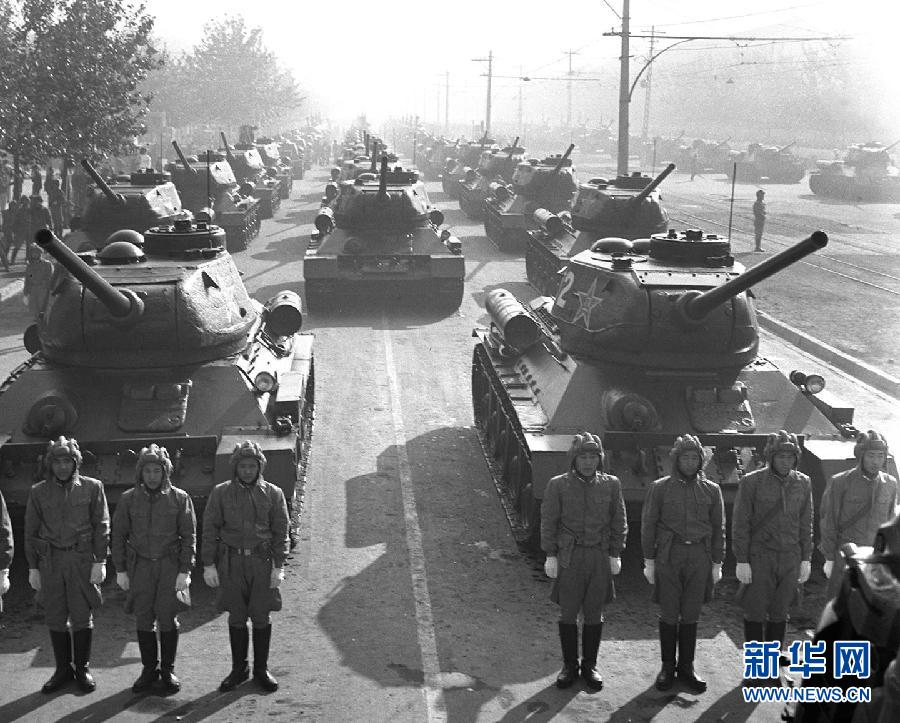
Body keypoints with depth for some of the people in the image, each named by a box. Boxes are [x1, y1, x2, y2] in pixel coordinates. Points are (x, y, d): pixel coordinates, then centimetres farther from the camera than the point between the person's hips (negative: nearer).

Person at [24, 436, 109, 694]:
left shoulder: (92, 487, 1)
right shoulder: (39, 492, 5)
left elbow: (101, 526, 0)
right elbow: (31, 531, 8)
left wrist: (100, 561, -6)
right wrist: (33, 568, 4)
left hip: (82, 559, -2)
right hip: (50, 561, 2)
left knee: (82, 617, 2)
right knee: (55, 618, 6)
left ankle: (83, 668, 16)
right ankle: (63, 669, 19)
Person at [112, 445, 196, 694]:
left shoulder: (179, 498, -1)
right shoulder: (128, 499, 2)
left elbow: (189, 536, 0)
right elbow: (118, 536, 7)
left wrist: (184, 571, -6)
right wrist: (120, 570, 2)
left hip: (169, 565, -1)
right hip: (139, 566, 1)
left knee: (168, 619, 1)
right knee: (143, 620, 5)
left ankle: (168, 670, 15)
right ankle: (149, 669, 18)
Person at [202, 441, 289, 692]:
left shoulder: (273, 494, 1)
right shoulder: (221, 493, 2)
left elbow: (280, 532, 3)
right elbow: (210, 530, 3)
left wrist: (279, 566, -3)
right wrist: (208, 565, -2)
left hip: (261, 561, 0)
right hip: (231, 561, 0)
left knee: (261, 616, 4)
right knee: (236, 617, 7)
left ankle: (261, 669, 18)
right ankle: (239, 669, 21)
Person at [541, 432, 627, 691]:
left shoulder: (611, 484, 3)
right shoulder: (558, 485, -3)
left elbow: (619, 522, 7)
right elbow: (548, 522, 0)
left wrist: (615, 555, 3)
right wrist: (550, 555, -4)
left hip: (600, 556, 1)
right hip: (569, 556, -1)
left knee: (594, 613, 8)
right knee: (568, 613, 4)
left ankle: (590, 665, 21)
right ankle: (569, 665, 18)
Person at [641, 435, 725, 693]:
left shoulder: (711, 490, 7)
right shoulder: (660, 488, 1)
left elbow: (718, 528, 9)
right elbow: (648, 525, 2)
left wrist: (717, 563, 6)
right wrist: (649, 560, -1)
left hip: (699, 556, 2)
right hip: (668, 555, -1)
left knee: (691, 614, 7)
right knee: (669, 614, 3)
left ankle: (686, 667, 17)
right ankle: (667, 667, 14)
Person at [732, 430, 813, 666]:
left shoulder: (803, 483, 3)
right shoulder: (751, 482, -8)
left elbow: (805, 523, 9)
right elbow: (740, 524, -7)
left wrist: (805, 559, 7)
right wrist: (741, 561, -10)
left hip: (790, 558, 3)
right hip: (759, 557, -3)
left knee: (779, 612, 9)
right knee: (755, 612, 3)